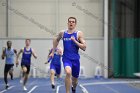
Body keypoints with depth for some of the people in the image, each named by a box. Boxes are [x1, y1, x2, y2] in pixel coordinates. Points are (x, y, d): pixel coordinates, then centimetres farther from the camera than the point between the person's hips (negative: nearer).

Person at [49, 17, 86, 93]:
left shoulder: (79, 33, -4)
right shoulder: (62, 33, 2)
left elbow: (84, 48, -9)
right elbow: (56, 40, 24)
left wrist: (75, 41, -20)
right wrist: (53, 52, 22)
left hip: (75, 59, 1)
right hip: (66, 58, -1)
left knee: (75, 79, 15)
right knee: (68, 72, -31)